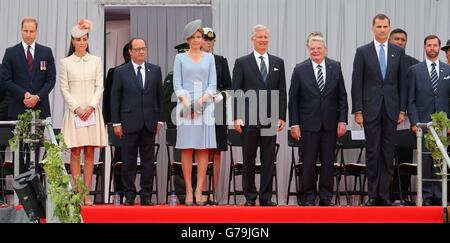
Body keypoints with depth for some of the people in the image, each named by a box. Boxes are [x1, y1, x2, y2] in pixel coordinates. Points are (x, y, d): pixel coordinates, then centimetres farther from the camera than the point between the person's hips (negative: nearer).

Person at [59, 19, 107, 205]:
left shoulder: (96, 61, 7)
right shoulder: (65, 62, 4)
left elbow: (99, 86, 4)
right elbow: (64, 88, 1)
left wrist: (91, 106, -9)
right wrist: (77, 108, -9)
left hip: (92, 110, 1)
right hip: (74, 110, -1)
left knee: (89, 153, 0)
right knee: (75, 153, -2)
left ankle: (86, 193, 2)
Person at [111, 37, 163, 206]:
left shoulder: (155, 70, 8)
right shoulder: (121, 72, 3)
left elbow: (160, 96, 10)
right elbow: (115, 98, 2)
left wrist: (160, 120, 5)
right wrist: (116, 122, -3)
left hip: (149, 123, 2)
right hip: (129, 123, -2)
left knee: (148, 160, 4)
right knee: (129, 161, 2)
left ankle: (146, 195, 9)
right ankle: (129, 195, 10)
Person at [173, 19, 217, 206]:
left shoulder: (209, 58, 11)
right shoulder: (180, 58, 8)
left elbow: (212, 84, 5)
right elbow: (177, 84, 2)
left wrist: (202, 99, -12)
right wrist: (186, 101, -14)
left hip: (205, 105, 1)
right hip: (185, 105, -1)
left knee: (203, 149, -2)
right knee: (187, 149, -2)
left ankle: (199, 190, 0)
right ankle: (188, 190, 2)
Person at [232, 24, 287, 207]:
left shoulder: (278, 63, 12)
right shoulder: (242, 63, 3)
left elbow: (282, 92, 10)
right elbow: (236, 92, 0)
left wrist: (282, 116, 3)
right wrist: (236, 117, -8)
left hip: (270, 120, 2)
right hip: (249, 119, -2)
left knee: (268, 160, 3)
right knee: (248, 159, 4)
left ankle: (266, 197, 10)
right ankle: (250, 196, 12)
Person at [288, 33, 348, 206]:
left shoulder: (335, 68, 5)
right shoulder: (300, 70, 0)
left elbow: (342, 96, 6)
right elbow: (293, 99, 1)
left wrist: (342, 120, -1)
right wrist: (294, 124, -5)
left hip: (330, 124, 2)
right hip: (309, 124, -2)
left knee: (329, 162, 5)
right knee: (309, 162, 3)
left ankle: (326, 198, 14)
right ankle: (309, 197, 13)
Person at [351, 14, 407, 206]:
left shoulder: (398, 52, 8)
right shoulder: (362, 52, 2)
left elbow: (402, 82, 9)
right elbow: (356, 84, 0)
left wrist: (402, 110, 3)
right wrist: (358, 111, -6)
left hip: (391, 109, 2)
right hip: (371, 109, -2)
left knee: (388, 153, 4)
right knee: (372, 152, 1)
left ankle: (384, 194, 9)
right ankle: (373, 195, 8)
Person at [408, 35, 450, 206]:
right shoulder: (415, 70, 5)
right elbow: (410, 100, 3)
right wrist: (414, 122, -6)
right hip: (423, 123, -2)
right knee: (425, 160, -2)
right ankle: (426, 196, 4)